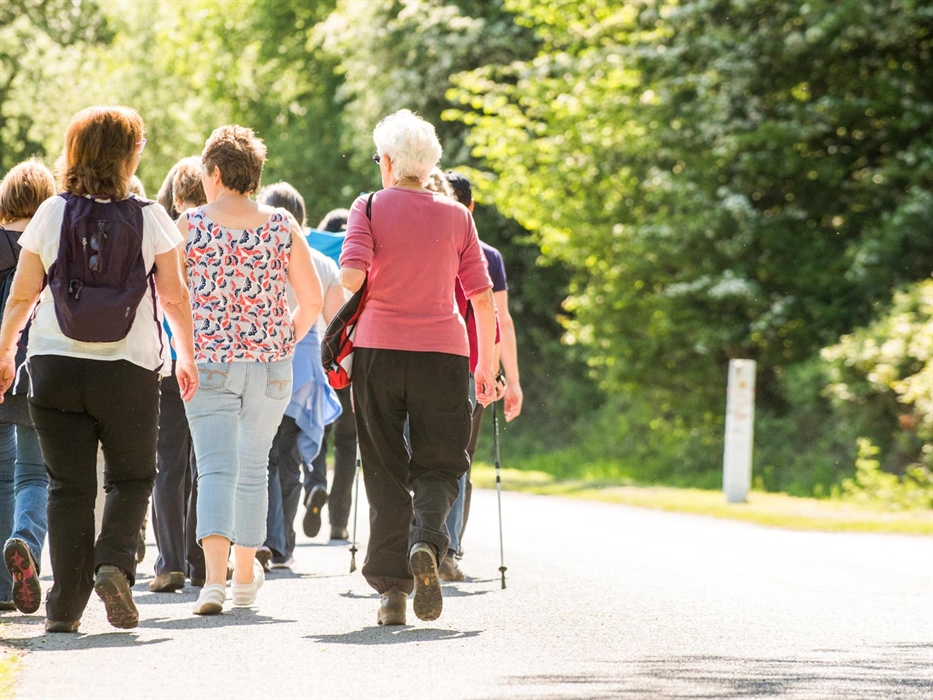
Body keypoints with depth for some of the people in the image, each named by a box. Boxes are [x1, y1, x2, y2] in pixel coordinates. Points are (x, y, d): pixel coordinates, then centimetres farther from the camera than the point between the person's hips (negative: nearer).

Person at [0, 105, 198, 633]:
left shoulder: (52, 215, 0)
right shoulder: (150, 218, -3)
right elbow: (174, 296, 0)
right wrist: (187, 355, 13)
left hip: (55, 367, 1)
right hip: (130, 370, -1)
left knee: (70, 486, 6)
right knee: (132, 477, 14)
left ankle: (66, 605, 4)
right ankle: (114, 564, -10)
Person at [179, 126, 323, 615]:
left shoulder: (189, 225, -4)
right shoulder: (283, 226, 1)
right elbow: (312, 300, 1)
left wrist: (189, 346, 10)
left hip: (208, 362, -2)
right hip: (271, 365, 2)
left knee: (216, 468, -5)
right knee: (253, 468, 17)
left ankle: (214, 577, -25)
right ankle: (245, 577, 29)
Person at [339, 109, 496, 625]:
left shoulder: (370, 208, 2)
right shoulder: (456, 217, 8)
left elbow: (352, 275, -12)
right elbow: (483, 298, 6)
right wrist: (485, 365, 13)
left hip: (378, 350, 0)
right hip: (442, 351, 1)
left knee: (385, 470, 7)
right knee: (439, 463, 8)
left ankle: (392, 587, 1)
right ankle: (426, 542, -22)